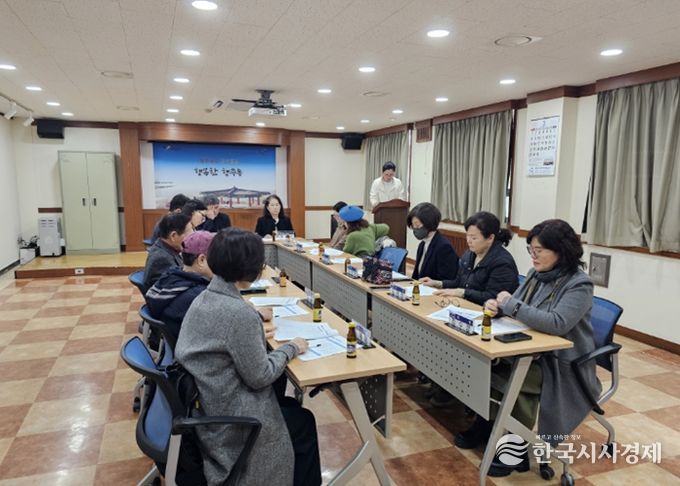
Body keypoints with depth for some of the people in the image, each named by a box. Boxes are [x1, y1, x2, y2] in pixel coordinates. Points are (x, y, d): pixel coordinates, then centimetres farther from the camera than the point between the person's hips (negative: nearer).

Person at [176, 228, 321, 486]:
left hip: (205, 404, 8)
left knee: (291, 406, 25)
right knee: (304, 421, 16)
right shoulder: (239, 312, -29)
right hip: (230, 417, -8)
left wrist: (256, 324, 9)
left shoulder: (204, 298, -2)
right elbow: (260, 377, -21)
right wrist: (291, 348, -8)